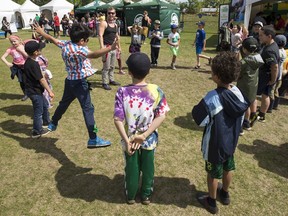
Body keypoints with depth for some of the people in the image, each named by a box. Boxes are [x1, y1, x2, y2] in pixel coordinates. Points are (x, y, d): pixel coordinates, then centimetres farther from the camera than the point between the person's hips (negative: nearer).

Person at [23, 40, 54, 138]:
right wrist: (50, 91, -19)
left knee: (45, 105, 27)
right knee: (38, 111, 4)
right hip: (35, 91, -10)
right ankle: (37, 132, 18)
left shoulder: (28, 61, 5)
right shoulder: (34, 64, -25)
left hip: (35, 90, 10)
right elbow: (41, 80, -24)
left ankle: (46, 121, 48)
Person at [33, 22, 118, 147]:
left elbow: (52, 39, 20)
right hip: (79, 83, -9)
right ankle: (93, 139, -7)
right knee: (88, 109, -7)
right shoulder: (79, 50, -23)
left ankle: (53, 124, 48)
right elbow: (93, 55, -42)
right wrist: (110, 48, -55)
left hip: (70, 81, 9)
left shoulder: (65, 44, 2)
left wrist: (41, 32, 39)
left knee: (64, 103, 27)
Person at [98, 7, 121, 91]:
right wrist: (102, 47, -26)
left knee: (112, 66, 16)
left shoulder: (115, 24, 14)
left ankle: (111, 80, 29)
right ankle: (105, 83, 4)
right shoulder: (104, 23, -9)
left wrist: (119, 46, 23)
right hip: (106, 47, -8)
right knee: (106, 67, -5)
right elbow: (100, 35, -17)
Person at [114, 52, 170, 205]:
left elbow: (118, 119, -20)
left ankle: (130, 196, 42)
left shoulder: (122, 92, -18)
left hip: (129, 139, 0)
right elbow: (161, 116, -16)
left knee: (131, 168, 22)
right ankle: (146, 196, 42)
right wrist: (144, 135, -16)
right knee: (147, 167, 22)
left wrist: (126, 140, -15)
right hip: (150, 140, 1)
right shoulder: (156, 91, -14)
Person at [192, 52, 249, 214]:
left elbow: (200, 120, -22)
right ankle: (225, 194, 50)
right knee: (228, 168, 26)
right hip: (231, 140, 6)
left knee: (213, 173, 15)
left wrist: (198, 108, -6)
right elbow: (241, 119, 3)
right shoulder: (237, 92, -9)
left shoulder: (212, 98, -30)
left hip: (215, 143, -6)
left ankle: (211, 202, 36)